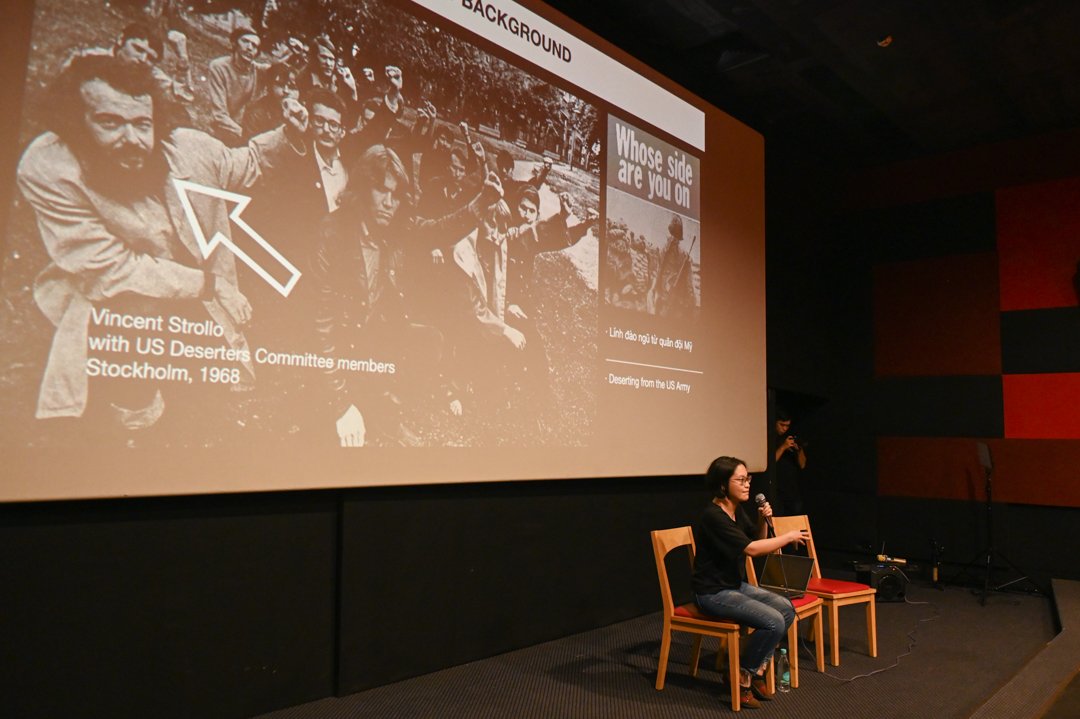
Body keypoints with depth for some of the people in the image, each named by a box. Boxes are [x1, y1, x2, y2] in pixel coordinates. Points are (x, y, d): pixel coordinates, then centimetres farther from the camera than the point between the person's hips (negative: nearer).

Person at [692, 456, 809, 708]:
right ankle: (741, 677, 0)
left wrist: (763, 520, -2)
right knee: (773, 622, -20)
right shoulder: (713, 516, -24)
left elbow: (758, 540, 18)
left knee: (786, 608, -2)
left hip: (736, 585, 9)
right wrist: (788, 537, -17)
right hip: (713, 592, -9)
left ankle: (757, 669, 9)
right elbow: (751, 549, -27)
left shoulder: (737, 510, 5)